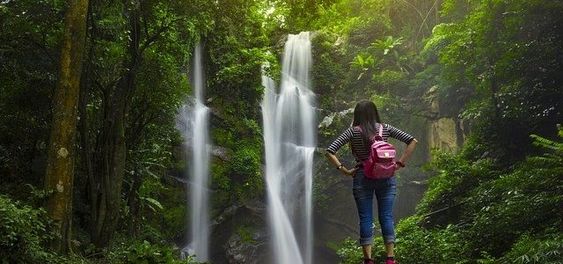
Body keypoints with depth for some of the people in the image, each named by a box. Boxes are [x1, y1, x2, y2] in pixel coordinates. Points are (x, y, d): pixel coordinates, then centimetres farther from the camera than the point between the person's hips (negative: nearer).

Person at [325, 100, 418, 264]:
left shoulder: (353, 131, -3)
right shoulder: (385, 128, 2)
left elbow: (330, 152, -9)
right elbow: (412, 141, -1)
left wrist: (343, 170, -4)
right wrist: (400, 163, 0)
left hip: (362, 178, -1)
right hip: (386, 177, 2)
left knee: (365, 219, 4)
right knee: (386, 217, 6)